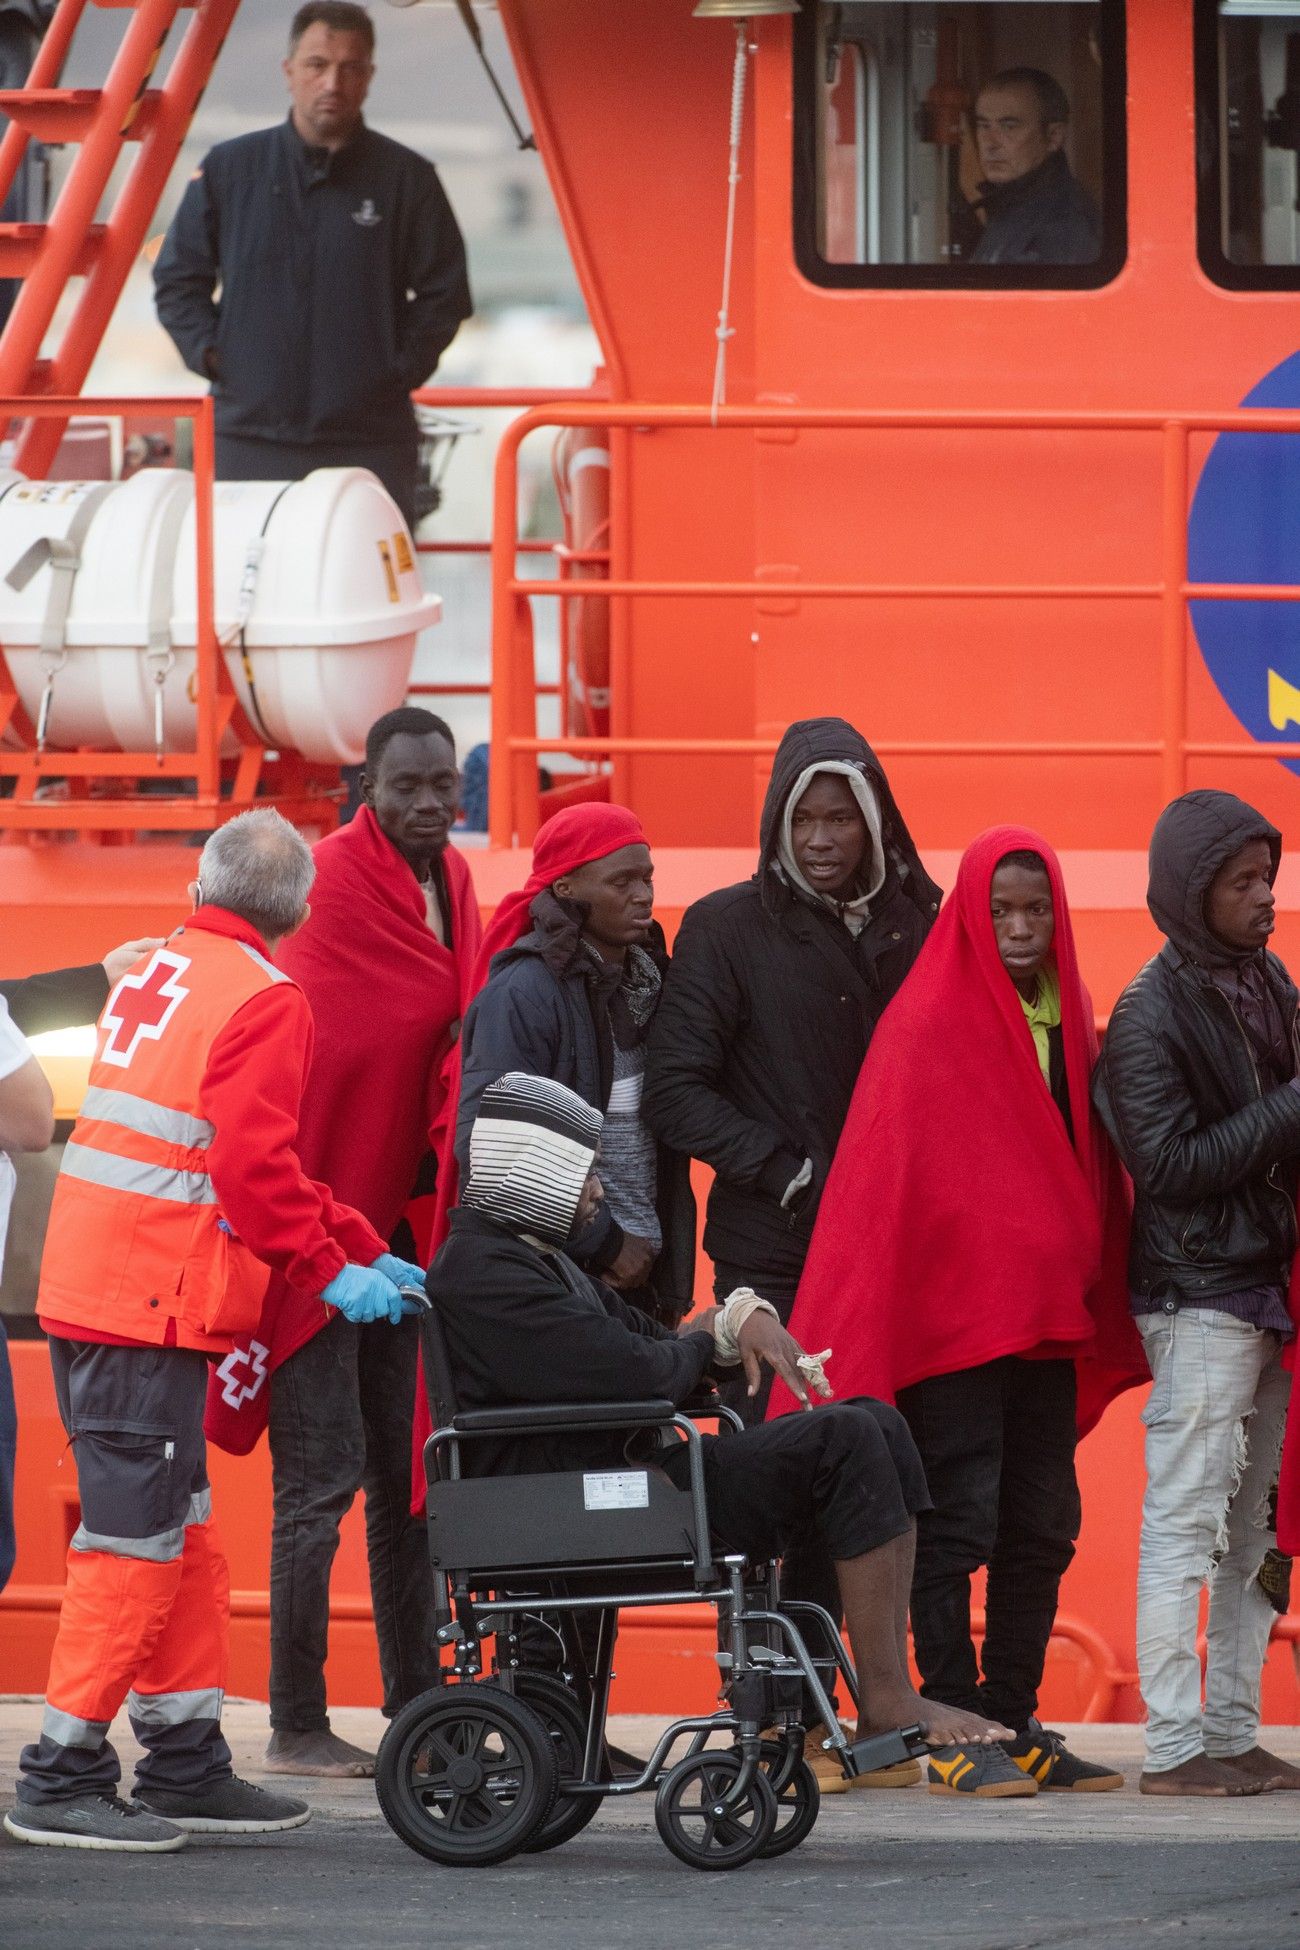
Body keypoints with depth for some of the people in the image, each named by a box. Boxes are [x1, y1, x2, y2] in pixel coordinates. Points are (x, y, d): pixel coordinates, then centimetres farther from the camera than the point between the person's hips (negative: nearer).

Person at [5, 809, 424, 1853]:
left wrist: (365, 1248, 22)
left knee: (181, 1534, 15)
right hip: (153, 1305, -9)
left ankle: (186, 1764, 20)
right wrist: (328, 1272, -9)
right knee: (138, 1540, -6)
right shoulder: (264, 1002, -10)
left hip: (87, 1290, 9)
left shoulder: (154, 974, 18)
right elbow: (254, 1167, -19)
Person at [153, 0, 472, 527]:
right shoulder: (230, 170, 7)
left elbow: (444, 295, 9)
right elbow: (177, 280, 14)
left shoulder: (407, 179, 4)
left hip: (369, 442, -1)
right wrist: (212, 356, 2)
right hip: (251, 436, 1)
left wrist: (400, 371, -1)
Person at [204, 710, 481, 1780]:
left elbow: (453, 1038, 13)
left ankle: (418, 1706, 16)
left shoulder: (453, 885, 12)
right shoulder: (336, 882, -11)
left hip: (403, 1219, 8)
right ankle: (298, 1724, -4)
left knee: (408, 1470, 10)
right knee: (323, 1472, -8)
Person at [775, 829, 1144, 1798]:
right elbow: (889, 1172, -11)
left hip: (1047, 1310, 7)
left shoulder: (1069, 1026, 13)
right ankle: (953, 1735, -5)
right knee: (956, 1519, -6)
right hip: (954, 1309, -7)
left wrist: (1101, 1302, 14)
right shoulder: (928, 1024, -7)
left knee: (1043, 1526, 8)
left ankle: (1014, 1723, 15)